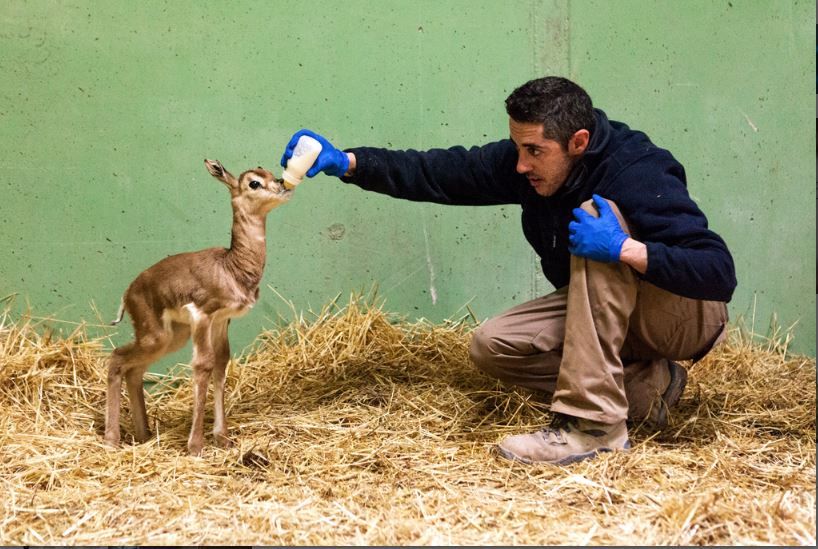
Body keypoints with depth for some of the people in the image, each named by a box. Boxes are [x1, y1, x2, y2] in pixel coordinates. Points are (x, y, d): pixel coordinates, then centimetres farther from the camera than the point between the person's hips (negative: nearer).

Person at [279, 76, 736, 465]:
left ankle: (594, 422, -33)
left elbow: (720, 273, -34)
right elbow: (440, 173, -10)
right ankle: (646, 388, -2)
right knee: (492, 346, -14)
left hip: (689, 318, -7)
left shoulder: (640, 175, -28)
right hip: (600, 308, 7)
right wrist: (345, 163, -21)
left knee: (596, 214, -32)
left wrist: (625, 250, -43)